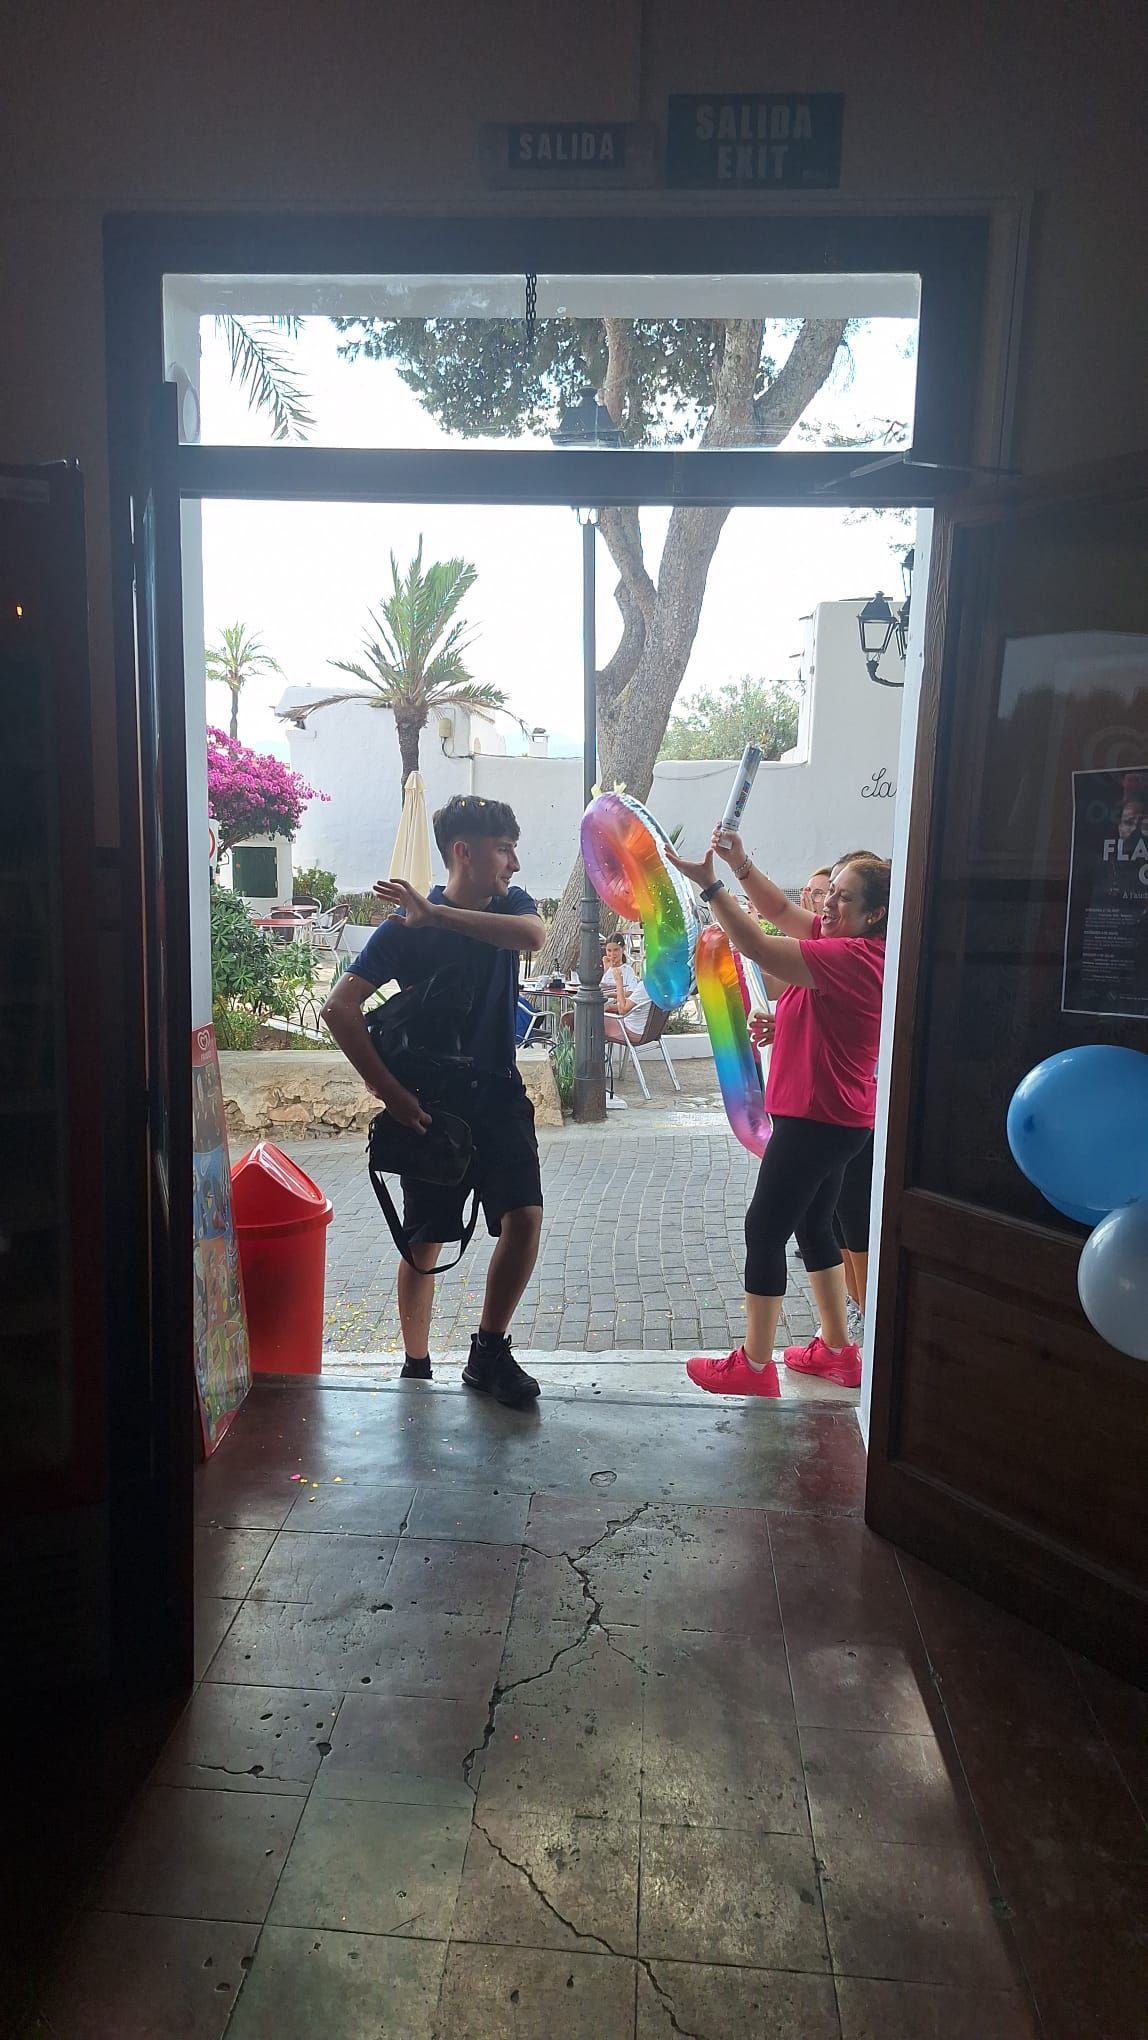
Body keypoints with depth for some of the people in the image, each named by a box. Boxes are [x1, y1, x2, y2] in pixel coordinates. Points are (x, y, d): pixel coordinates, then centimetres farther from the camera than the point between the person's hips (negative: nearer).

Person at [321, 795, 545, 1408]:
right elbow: (340, 1007, -16)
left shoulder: (509, 905, 2)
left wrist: (437, 915, -30)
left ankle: (488, 1352, 6)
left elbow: (533, 934, -23)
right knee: (424, 1242, 7)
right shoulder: (406, 927, -10)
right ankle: (416, 1367, 27)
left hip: (499, 1096, 3)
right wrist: (389, 1091, -20)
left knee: (525, 1218, -13)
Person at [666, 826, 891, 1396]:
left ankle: (754, 1366, 7)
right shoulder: (843, 942, 7)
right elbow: (783, 911, 12)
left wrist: (710, 885, -27)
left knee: (765, 1229, -3)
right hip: (830, 1118, 10)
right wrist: (742, 867, -4)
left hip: (819, 1120, -10)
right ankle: (836, 1350, 30)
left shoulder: (854, 957, -22)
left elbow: (760, 949, -28)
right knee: (813, 1226, 19)